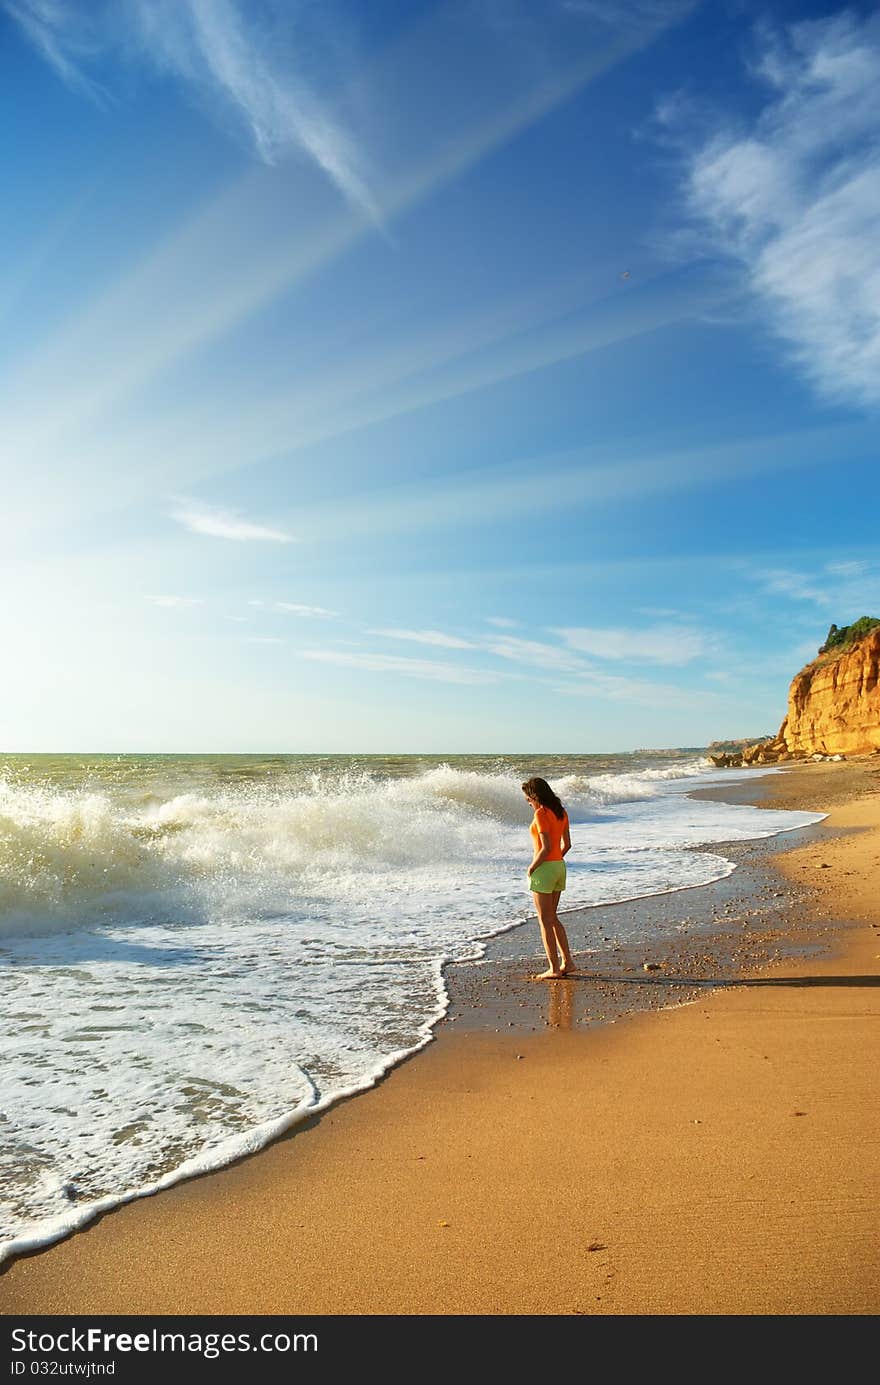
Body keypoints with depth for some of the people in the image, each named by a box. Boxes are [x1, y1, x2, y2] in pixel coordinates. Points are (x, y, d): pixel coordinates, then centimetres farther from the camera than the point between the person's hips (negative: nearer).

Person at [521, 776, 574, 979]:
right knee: (552, 918, 19)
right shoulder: (561, 812, 8)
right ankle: (567, 962, 19)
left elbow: (546, 848, -22)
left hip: (544, 869, -8)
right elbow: (567, 844, 12)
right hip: (560, 866, 9)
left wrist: (532, 868, -11)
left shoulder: (541, 814, -18)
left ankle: (554, 968, 6)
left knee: (545, 921, 2)